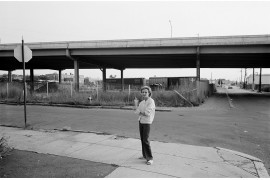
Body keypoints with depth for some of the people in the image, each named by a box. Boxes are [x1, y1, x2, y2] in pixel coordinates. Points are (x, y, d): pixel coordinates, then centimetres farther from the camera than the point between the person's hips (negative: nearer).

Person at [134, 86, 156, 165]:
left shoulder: (151, 101, -12)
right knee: (142, 139, 11)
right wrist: (135, 104, -13)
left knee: (145, 140, -9)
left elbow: (147, 113, -20)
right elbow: (137, 112, 2)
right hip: (141, 121, 7)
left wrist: (140, 112, -5)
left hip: (147, 122, -7)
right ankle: (145, 155, 23)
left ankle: (150, 158, -1)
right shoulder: (142, 102, 10)